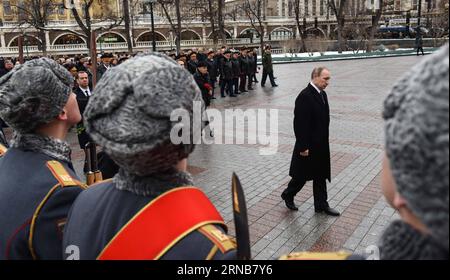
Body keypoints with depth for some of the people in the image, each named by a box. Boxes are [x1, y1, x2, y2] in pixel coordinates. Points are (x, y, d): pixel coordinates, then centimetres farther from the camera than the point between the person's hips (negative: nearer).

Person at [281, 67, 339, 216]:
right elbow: (300, 124, -22)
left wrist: (324, 141, 16)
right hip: (309, 146, -8)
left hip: (321, 144, 8)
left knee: (321, 175, 15)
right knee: (301, 175, 8)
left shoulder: (322, 94, 7)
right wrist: (303, 147, -20)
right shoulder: (305, 96, -21)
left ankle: (321, 204, 27)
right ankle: (288, 195, 32)